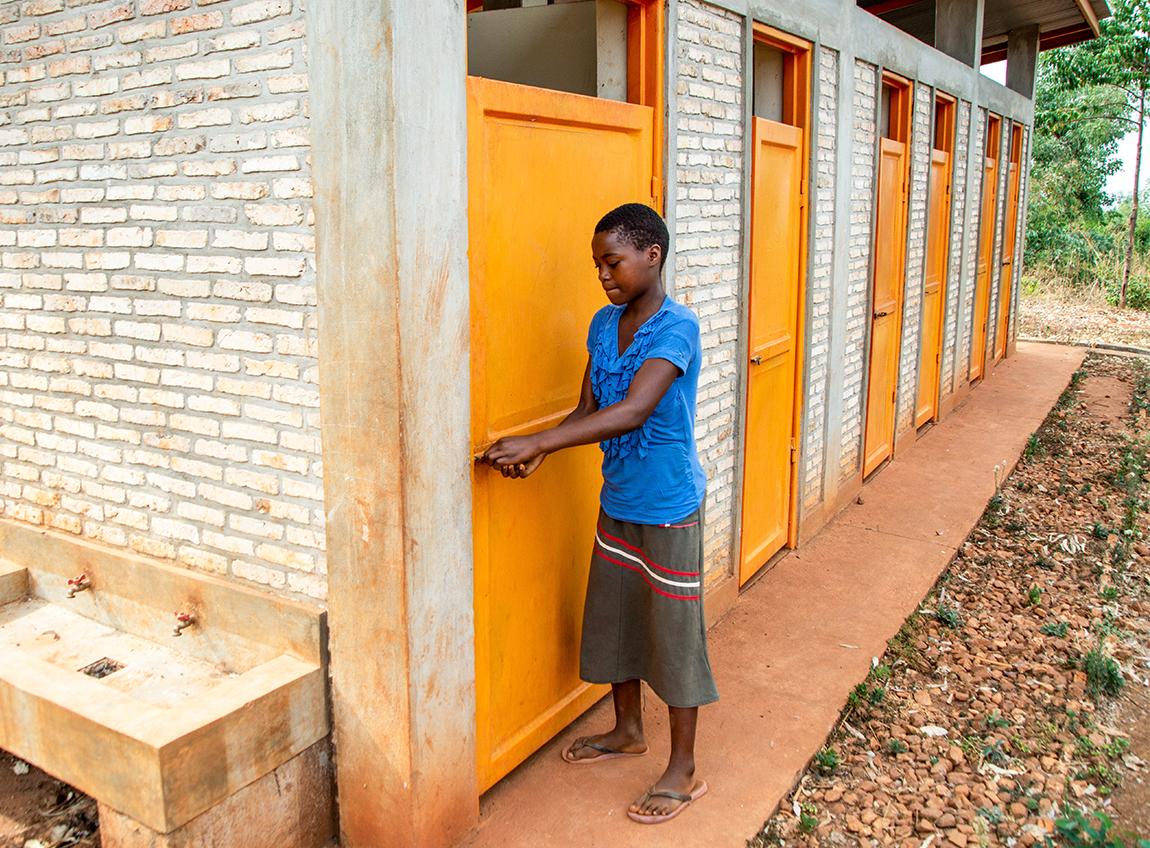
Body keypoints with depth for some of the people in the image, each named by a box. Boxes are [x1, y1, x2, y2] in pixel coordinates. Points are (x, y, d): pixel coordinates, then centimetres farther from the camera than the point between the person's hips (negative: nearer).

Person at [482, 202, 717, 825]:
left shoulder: (677, 327, -21)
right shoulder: (604, 323, 3)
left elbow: (631, 411, -32)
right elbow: (587, 409, 3)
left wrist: (537, 442, -35)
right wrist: (537, 454, -15)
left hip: (669, 509, -7)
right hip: (617, 502, 8)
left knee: (674, 633, 5)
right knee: (614, 618, 19)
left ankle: (683, 770, 22)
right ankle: (628, 731, 42)